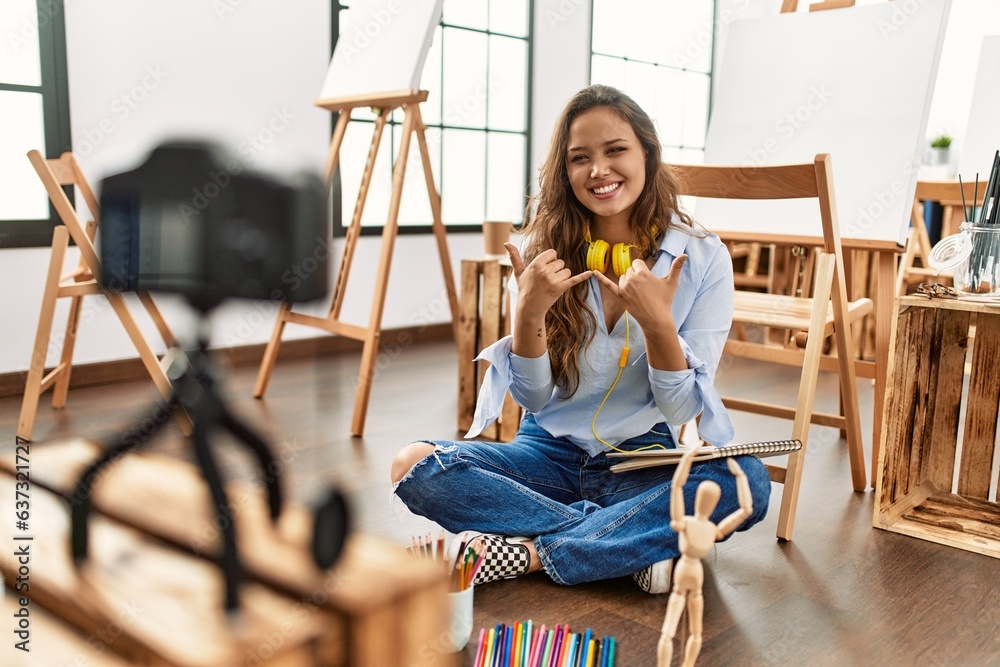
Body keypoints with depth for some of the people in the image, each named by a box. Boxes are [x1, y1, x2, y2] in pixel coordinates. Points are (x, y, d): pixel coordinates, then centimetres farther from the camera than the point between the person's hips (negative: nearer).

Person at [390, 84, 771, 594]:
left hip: (646, 460, -1)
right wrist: (529, 313, -21)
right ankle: (640, 545, -19)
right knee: (416, 466, -24)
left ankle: (526, 553, -23)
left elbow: (682, 409, -7)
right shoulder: (542, 251, -1)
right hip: (551, 453, 2)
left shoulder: (702, 257, -5)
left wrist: (658, 322, -25)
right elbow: (534, 397, -3)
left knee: (748, 481, -32)